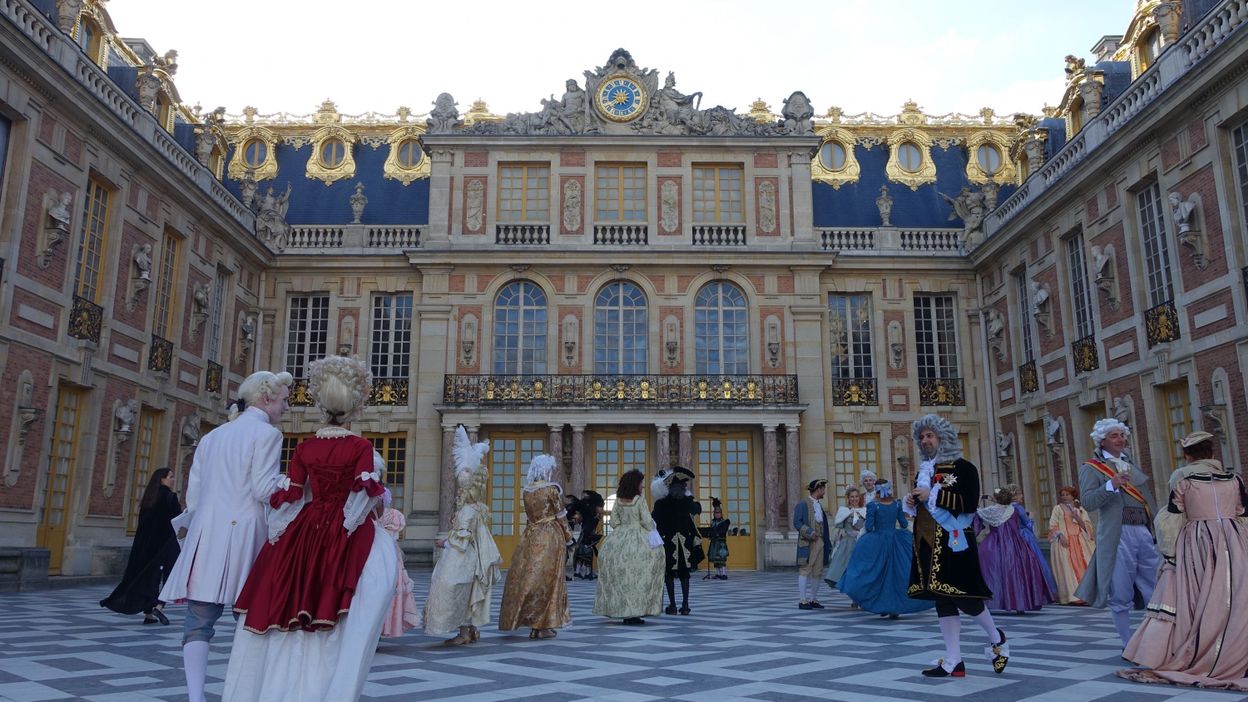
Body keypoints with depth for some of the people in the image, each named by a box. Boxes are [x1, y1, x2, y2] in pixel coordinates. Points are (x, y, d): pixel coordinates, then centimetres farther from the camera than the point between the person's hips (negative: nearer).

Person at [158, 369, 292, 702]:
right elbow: (263, 489, -11)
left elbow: (193, 492, 15)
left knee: (199, 620, 2)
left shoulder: (210, 437, 18)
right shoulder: (267, 433, -3)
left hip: (206, 532, 5)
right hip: (243, 532, -5)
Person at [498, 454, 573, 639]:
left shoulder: (527, 490, 6)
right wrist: (568, 536, 8)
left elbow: (530, 515, 11)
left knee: (527, 576, 7)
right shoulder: (552, 489, -9)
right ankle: (543, 625, 4)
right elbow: (560, 516, -5)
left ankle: (533, 625, 12)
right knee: (547, 578, 2)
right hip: (550, 536, -5)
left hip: (530, 536, 5)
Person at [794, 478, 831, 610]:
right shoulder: (803, 505, -6)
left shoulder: (819, 505, 18)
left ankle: (812, 599, 17)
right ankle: (802, 601, -3)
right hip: (807, 543, -8)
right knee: (805, 570, -6)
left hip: (820, 541, 8)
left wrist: (828, 543, 14)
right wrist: (810, 532, -22)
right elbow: (797, 523, -13)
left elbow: (824, 526, 19)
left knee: (817, 573, 9)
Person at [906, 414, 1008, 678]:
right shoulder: (924, 470, 16)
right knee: (942, 599, 5)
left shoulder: (964, 467, -4)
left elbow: (970, 503, -17)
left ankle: (996, 638, 24)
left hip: (955, 542, -6)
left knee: (963, 596, -4)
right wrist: (912, 502, 0)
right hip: (929, 543, 7)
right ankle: (953, 661, 9)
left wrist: (934, 495, -20)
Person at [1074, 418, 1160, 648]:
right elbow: (1088, 502, -13)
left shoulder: (1131, 465, 20)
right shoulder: (1091, 468, 0)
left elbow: (1147, 500, 23)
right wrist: (1111, 486, -26)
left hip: (1144, 532, 6)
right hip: (1117, 535, -6)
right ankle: (1128, 645, 9)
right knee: (1120, 595, -1)